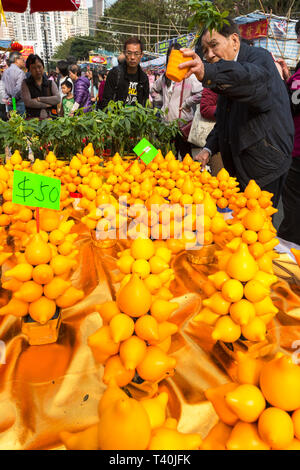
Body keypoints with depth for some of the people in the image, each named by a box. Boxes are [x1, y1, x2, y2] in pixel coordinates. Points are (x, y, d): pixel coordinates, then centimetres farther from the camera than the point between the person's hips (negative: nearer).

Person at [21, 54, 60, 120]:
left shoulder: (50, 83, 15)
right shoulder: (25, 83, 10)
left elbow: (57, 99, 0)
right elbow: (27, 102, -4)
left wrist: (39, 99, -5)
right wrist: (46, 105, -4)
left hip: (50, 118, 2)